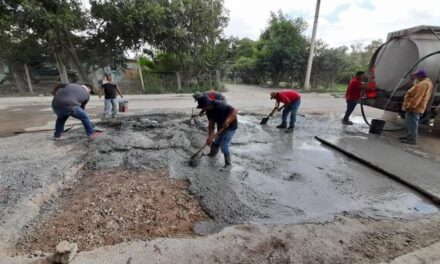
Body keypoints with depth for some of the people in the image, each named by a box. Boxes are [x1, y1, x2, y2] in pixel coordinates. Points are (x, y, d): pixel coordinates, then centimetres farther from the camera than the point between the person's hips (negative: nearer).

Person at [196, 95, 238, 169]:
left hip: (230, 126, -7)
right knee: (216, 143, 19)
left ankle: (228, 163, 4)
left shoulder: (220, 105, -32)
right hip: (221, 127, 8)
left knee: (224, 146, -12)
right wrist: (210, 136, -17)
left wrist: (228, 121, -49)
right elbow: (211, 124, -8)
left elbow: (234, 111, -36)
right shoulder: (209, 110, -8)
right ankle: (212, 153, 47)